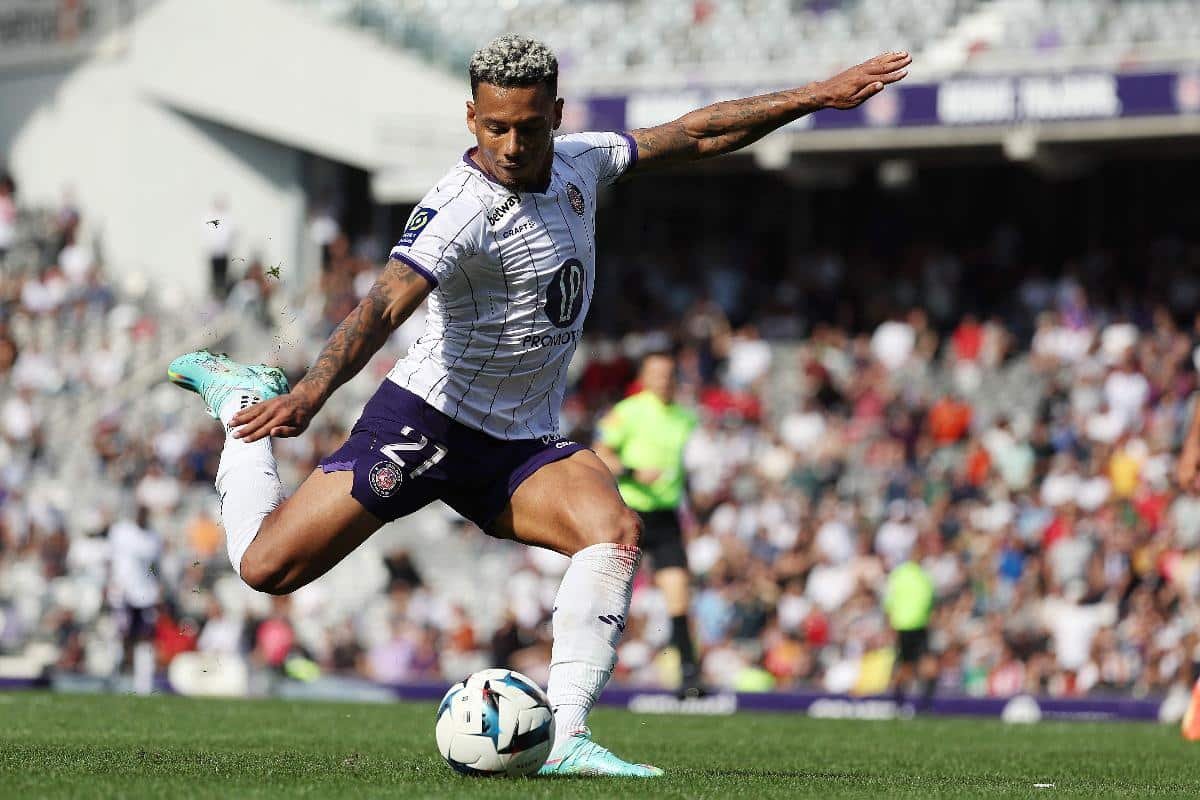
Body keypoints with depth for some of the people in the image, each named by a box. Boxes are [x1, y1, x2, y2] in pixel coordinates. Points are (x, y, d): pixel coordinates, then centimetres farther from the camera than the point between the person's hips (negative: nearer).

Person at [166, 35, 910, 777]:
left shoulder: (579, 162, 1)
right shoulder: (461, 208, -22)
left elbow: (694, 135, 14)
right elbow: (384, 307, -34)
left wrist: (816, 96, 12)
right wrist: (308, 395, -49)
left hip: (525, 442, 6)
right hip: (429, 420, -6)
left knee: (615, 529, -23)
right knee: (266, 565, -8)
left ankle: (565, 738, -26)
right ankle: (242, 398, 20)